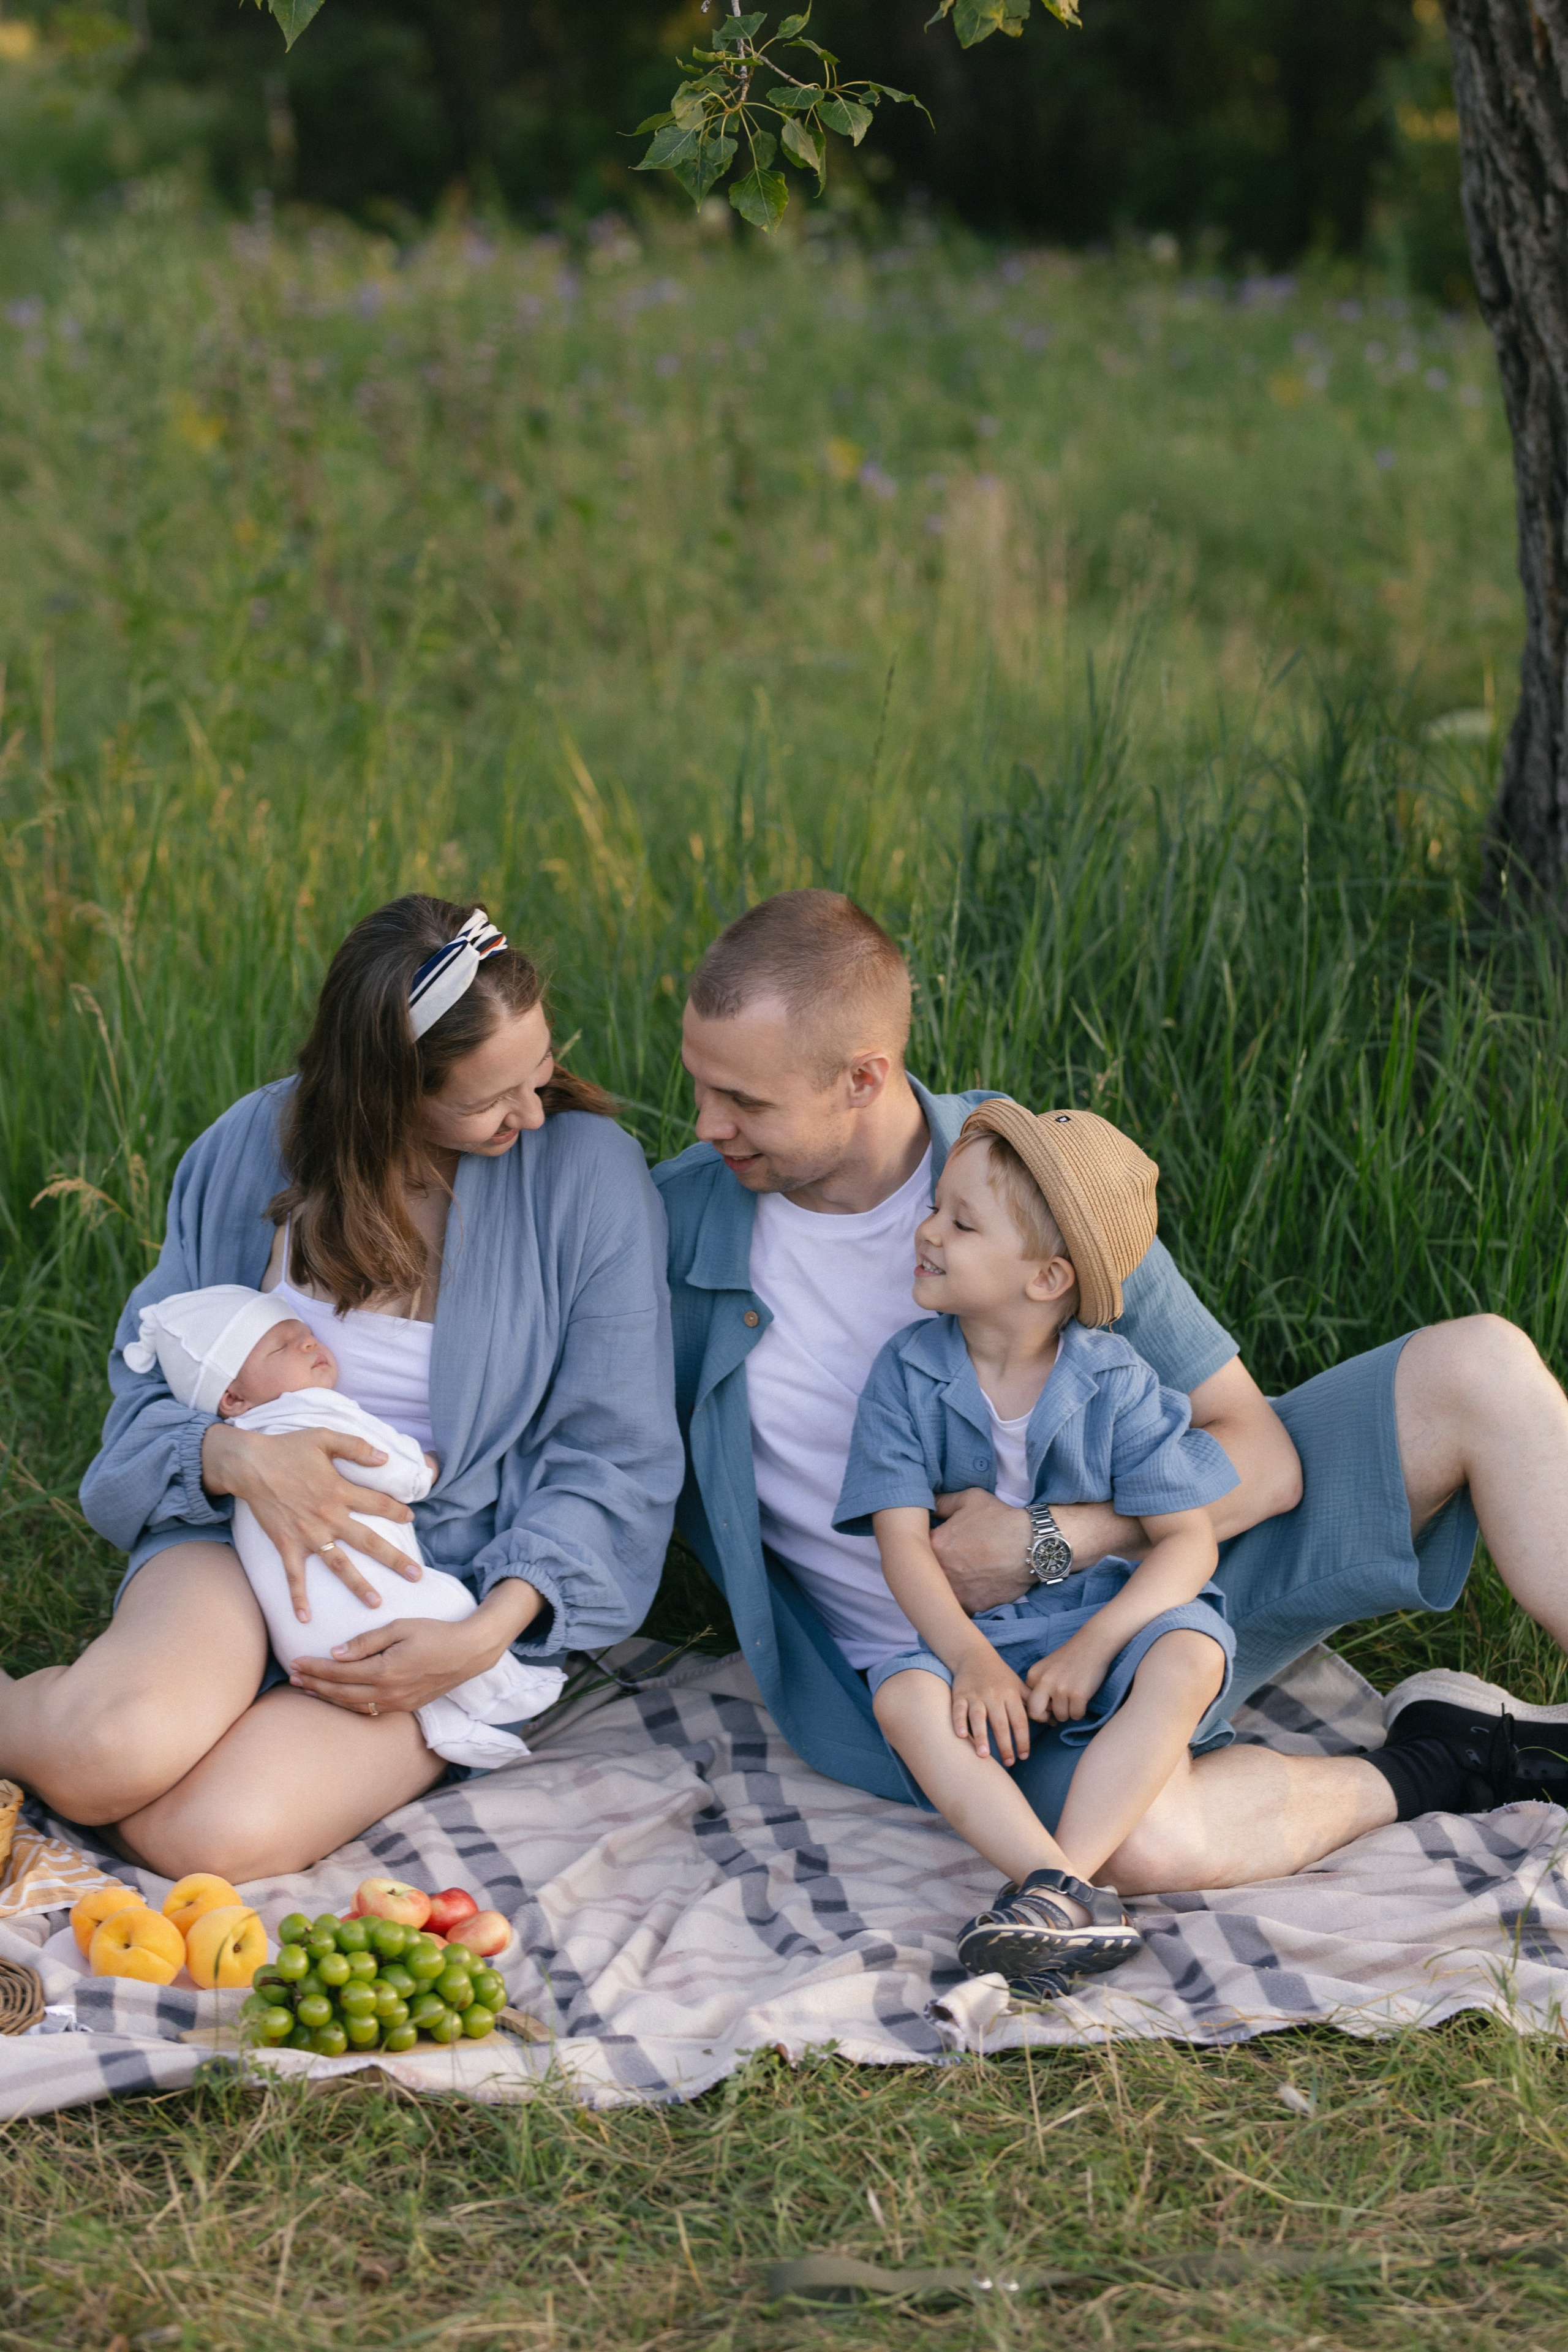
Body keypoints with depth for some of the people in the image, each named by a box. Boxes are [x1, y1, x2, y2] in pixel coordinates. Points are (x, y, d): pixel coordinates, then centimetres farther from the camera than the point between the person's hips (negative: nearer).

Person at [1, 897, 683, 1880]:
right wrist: (238, 1457, -18)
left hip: (456, 1582, -1)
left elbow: (613, 1461, -5)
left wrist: (487, 1635, -19)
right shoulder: (262, 1147, -2)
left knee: (215, 1833, -29)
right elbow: (149, 1382, 5)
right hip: (244, 1531, 1)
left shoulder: (591, 1173, -8)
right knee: (121, 1750, -33)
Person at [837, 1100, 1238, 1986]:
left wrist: (1090, 1648, -23)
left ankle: (1059, 1881, -39)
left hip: (1097, 1623, 0)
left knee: (1190, 1654, -31)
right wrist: (971, 1659, -26)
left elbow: (1190, 1540, -9)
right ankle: (1072, 1897, -44)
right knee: (904, 1692, -31)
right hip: (966, 1634, 1)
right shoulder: (909, 1374, -4)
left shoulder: (1115, 1385, -7)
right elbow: (904, 1542, -10)